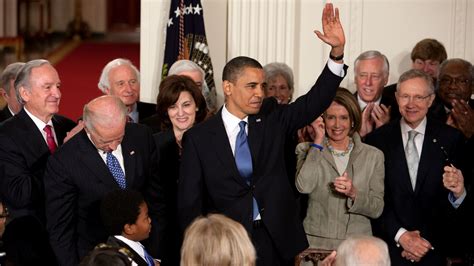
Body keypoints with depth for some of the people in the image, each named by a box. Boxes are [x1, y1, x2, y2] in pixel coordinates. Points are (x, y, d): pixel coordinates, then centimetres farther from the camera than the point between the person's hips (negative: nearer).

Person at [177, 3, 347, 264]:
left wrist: (337, 51, -15)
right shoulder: (199, 137, -3)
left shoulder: (272, 120, 5)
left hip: (277, 239, 2)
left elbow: (314, 102, -3)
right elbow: (189, 201, -1)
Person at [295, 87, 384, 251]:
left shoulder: (373, 156, 7)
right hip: (315, 242, -1)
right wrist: (318, 141, -7)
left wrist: (354, 193, -14)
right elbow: (304, 187, -14)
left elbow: (377, 209, 5)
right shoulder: (307, 150, 5)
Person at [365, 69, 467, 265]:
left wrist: (458, 193, -22)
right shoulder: (377, 140, -2)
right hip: (389, 247, 0)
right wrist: (400, 235, -9)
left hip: (433, 249, 0)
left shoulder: (450, 138, -2)